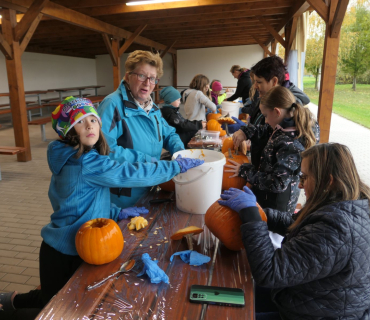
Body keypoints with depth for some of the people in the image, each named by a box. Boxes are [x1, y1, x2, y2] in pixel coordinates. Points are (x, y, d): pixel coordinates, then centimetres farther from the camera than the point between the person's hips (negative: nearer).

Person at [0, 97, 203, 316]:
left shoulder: (71, 158, 1)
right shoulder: (85, 163, -29)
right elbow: (130, 174, -30)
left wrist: (117, 213, -3)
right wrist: (178, 165, -24)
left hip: (63, 246, 8)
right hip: (65, 251, -8)